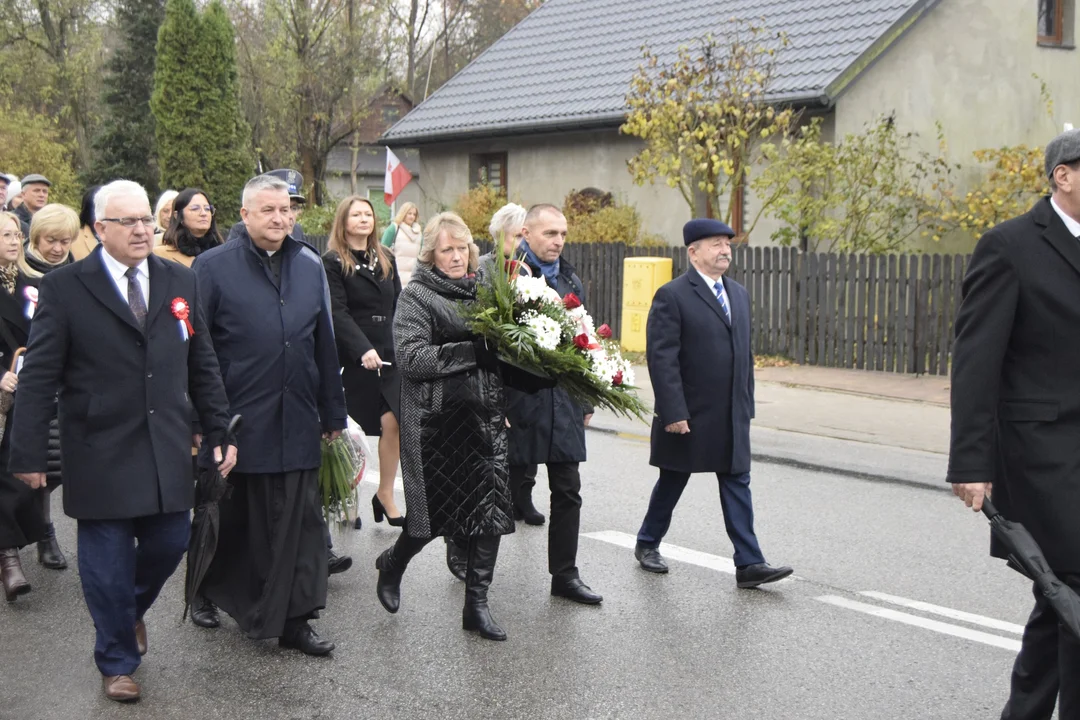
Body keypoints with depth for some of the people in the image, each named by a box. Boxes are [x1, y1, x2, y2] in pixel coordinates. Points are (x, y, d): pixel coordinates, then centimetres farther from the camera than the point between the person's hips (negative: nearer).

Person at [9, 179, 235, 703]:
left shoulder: (180, 282, 6)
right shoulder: (64, 288, -6)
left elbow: (202, 366, 10)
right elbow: (38, 378, -7)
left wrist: (219, 432, 7)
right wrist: (29, 454, -10)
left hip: (167, 453, 4)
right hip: (101, 456, -4)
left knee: (169, 543, 9)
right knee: (108, 562, 5)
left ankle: (134, 607, 43)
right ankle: (117, 661, 25)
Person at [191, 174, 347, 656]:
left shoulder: (310, 265, 8)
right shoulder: (213, 268, -4)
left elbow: (325, 343, 12)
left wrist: (333, 413, 12)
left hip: (296, 423, 3)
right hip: (235, 420, -3)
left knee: (298, 524, 3)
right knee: (232, 521, 13)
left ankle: (293, 619, 10)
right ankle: (208, 597, 35)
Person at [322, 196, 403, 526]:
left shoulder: (386, 259, 16)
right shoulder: (333, 263, -3)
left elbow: (398, 306, 15)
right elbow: (338, 312, -12)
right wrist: (363, 350, -23)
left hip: (389, 354, 4)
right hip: (354, 358, -4)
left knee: (392, 423, -6)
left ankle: (385, 495, 7)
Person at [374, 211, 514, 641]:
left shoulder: (481, 292, 13)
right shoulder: (416, 296, -4)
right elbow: (410, 356, -16)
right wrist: (473, 351, -21)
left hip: (485, 416, 5)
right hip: (436, 422, -5)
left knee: (491, 509, -1)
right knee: (434, 513, 2)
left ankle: (477, 605, 11)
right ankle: (392, 565, 33)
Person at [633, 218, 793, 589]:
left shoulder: (739, 294, 12)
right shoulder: (672, 296, -11)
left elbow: (745, 353, 16)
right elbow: (661, 358, -16)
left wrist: (747, 404, 12)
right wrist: (673, 412, -20)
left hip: (732, 417, 6)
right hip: (688, 415, -6)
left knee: (737, 484, 2)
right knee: (672, 482, 10)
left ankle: (749, 564, 2)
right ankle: (647, 544, 30)